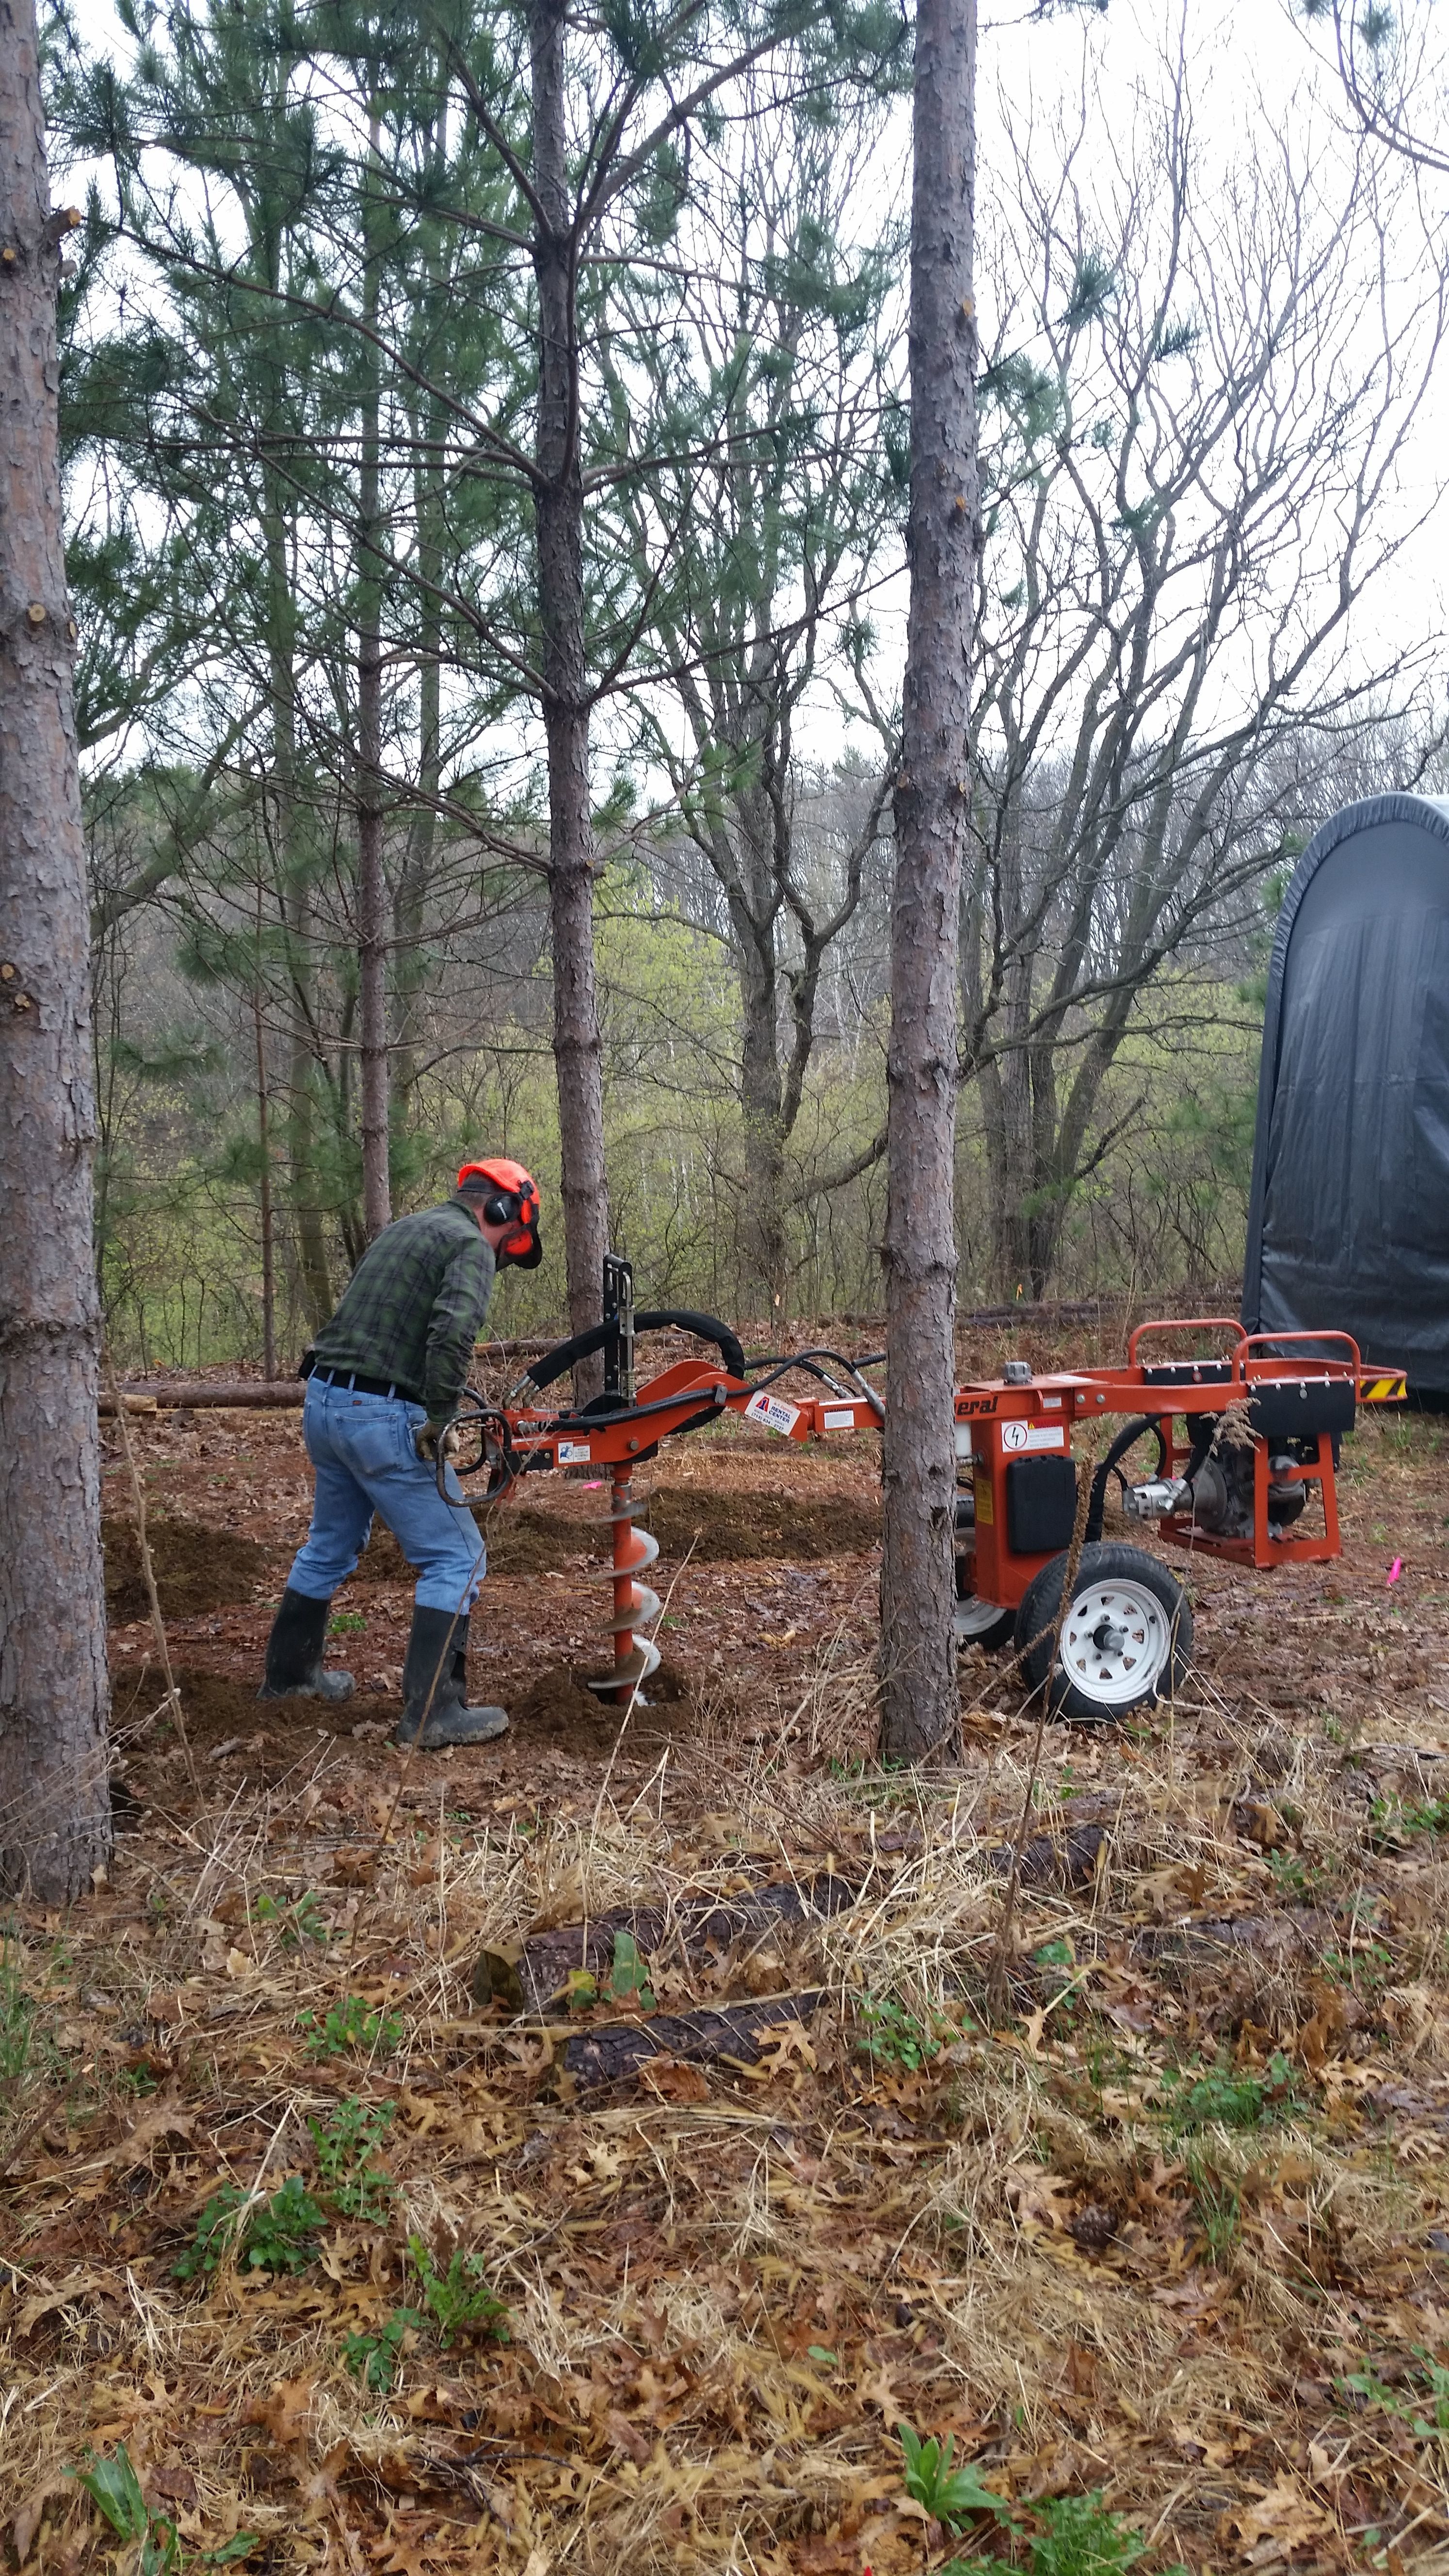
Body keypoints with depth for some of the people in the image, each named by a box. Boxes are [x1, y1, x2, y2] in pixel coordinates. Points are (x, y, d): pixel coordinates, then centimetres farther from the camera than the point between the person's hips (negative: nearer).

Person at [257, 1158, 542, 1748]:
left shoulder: (401, 1231, 21)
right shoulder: (470, 1245, -7)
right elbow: (453, 1331, -26)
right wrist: (439, 1420, -17)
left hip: (323, 1403, 9)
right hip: (381, 1417, -9)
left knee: (330, 1546, 26)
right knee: (456, 1557, -1)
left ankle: (288, 1672, 41)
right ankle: (431, 1713, -4)